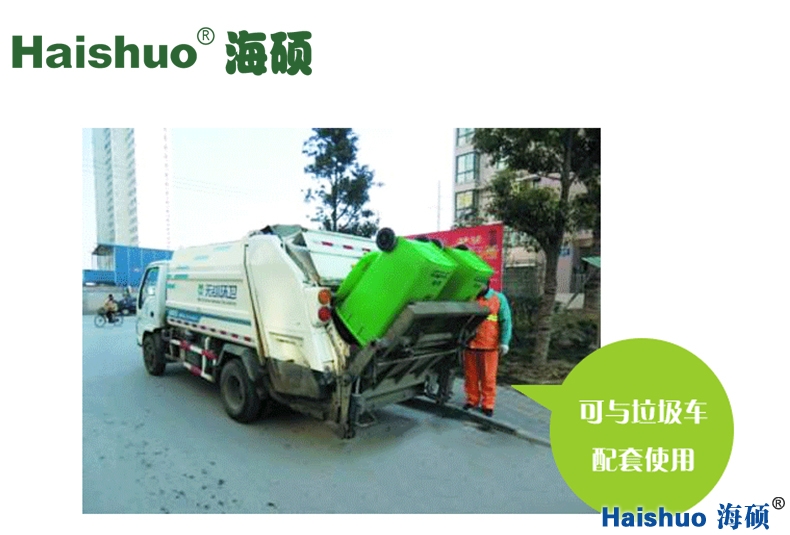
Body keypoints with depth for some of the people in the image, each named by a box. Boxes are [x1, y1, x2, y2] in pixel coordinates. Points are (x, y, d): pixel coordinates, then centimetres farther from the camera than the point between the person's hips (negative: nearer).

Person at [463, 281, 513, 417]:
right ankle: (472, 400, 24)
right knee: (470, 375, 9)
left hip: (489, 346, -2)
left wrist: (504, 342, -9)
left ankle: (488, 404, 14)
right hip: (470, 345, 3)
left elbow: (506, 321, -1)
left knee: (488, 377, 3)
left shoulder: (499, 298, 2)